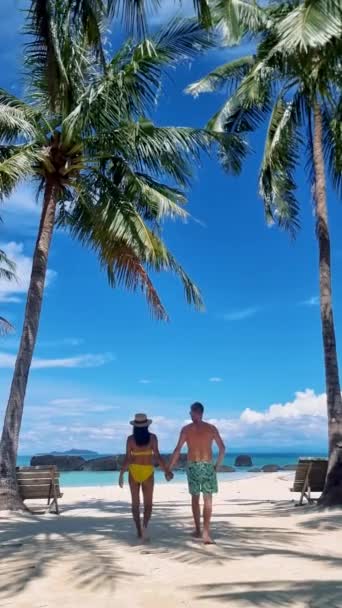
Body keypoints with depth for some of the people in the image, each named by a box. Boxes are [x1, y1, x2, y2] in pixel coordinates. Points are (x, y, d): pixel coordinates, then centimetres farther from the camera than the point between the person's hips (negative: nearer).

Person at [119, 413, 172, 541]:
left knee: (135, 503, 13)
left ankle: (139, 531, 13)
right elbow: (157, 456, -11)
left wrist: (121, 475, -2)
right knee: (148, 503, 8)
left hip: (134, 471, 1)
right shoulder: (152, 437, -6)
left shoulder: (130, 438, -6)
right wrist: (166, 471, -3)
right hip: (147, 471, 0)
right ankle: (144, 525, -17)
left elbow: (127, 458, -9)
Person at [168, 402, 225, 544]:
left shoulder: (186, 429, -1)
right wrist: (217, 465, 15)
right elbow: (222, 448, 3)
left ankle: (198, 530, 24)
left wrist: (169, 468, 1)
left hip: (192, 466, 1)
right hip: (207, 466, -1)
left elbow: (177, 450, -6)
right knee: (208, 500, 0)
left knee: (195, 498, 16)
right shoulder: (211, 428, 1)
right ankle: (206, 531, -13)